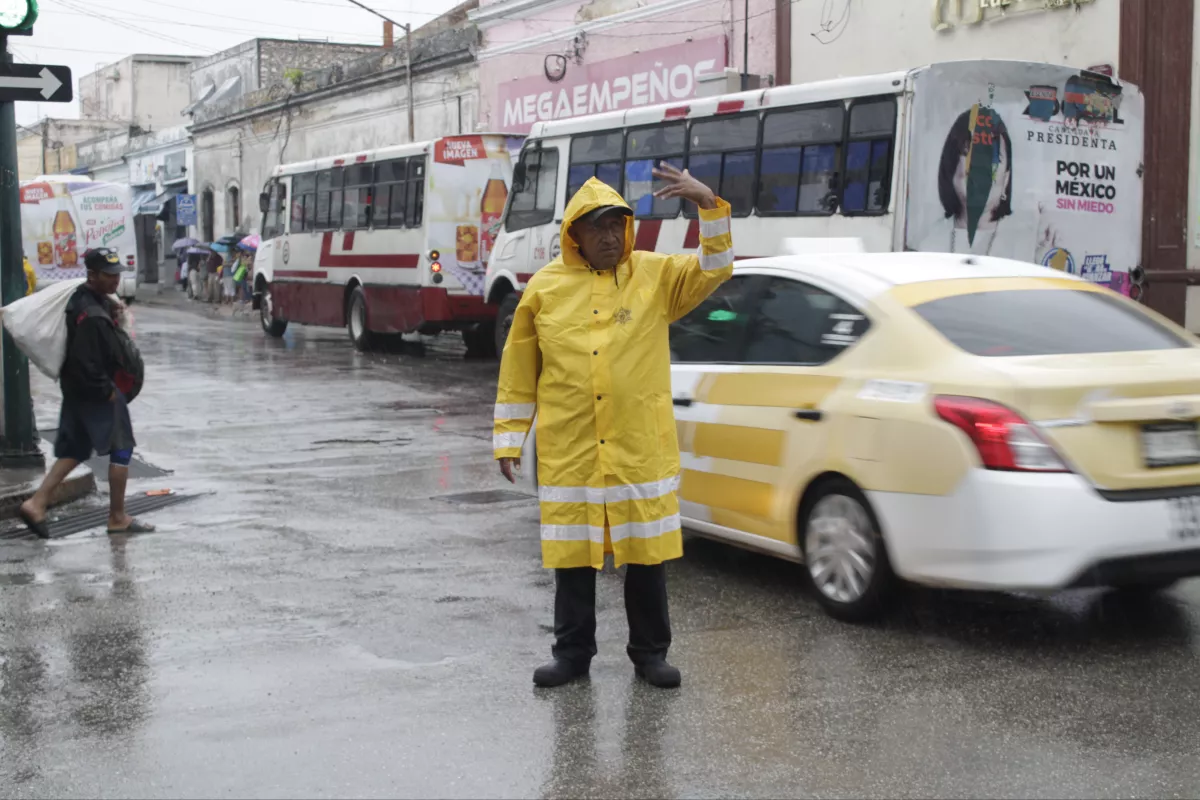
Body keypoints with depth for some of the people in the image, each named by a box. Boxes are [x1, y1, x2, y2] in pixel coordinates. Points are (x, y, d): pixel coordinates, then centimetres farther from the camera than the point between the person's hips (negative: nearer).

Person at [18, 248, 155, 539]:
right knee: (121, 449, 2)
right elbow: (86, 363, -27)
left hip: (78, 389, 10)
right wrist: (106, 391, -17)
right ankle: (118, 518, 10)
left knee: (74, 450, 14)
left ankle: (37, 503, 7)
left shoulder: (92, 299, 6)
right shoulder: (91, 316, -25)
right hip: (96, 391, -10)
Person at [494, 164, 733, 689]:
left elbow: (714, 270, -4)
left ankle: (650, 653, 21)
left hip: (640, 450, 0)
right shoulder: (545, 287, 2)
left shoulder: (656, 276, 3)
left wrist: (709, 205, -18)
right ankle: (572, 652, 22)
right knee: (572, 553, 8)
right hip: (569, 452, 0)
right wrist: (508, 438, 6)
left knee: (646, 552, 7)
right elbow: (519, 371, 6)